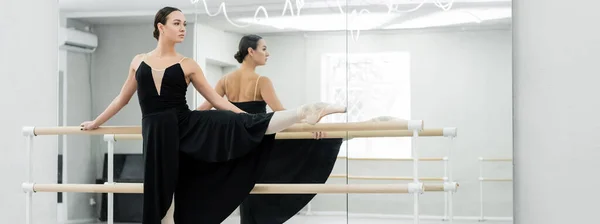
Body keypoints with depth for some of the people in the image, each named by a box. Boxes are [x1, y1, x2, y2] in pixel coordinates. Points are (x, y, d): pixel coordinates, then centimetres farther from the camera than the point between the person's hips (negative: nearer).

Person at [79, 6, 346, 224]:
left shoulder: (188, 65, 6)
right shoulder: (138, 61, 9)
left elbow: (217, 100, 6)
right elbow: (122, 98, 21)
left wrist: (250, 119, -1)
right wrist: (95, 123, 28)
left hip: (188, 125, -1)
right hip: (157, 133, 1)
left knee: (241, 126, -23)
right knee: (158, 194, 0)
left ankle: (302, 113, -32)